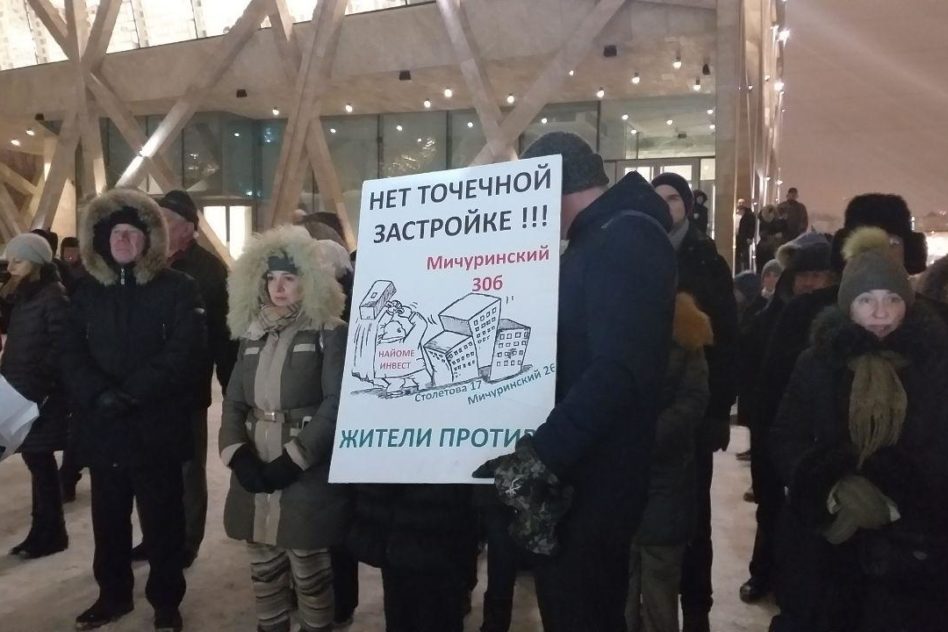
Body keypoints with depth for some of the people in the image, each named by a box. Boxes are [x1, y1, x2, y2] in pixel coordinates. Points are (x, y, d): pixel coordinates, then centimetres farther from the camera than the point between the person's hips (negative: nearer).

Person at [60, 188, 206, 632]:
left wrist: (130, 394, -21)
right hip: (102, 429, 4)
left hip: (157, 430, -4)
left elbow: (183, 354, -14)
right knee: (108, 520, 17)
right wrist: (98, 395, -17)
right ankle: (113, 595, 36)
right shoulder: (88, 293, 10)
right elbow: (71, 355, 1)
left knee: (162, 522, 7)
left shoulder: (178, 288, -5)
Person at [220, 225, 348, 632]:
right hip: (254, 468, 5)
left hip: (307, 474, -5)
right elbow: (234, 402, 10)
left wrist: (293, 460, -16)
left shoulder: (329, 332, -5)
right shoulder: (252, 332, 12)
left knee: (309, 572, 4)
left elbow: (336, 403, -11)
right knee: (263, 568, 16)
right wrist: (238, 455, -7)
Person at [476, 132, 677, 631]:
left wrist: (542, 452, -29)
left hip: (592, 475, -10)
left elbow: (616, 370, -30)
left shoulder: (625, 240, -18)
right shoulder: (606, 237, 15)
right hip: (585, 467, 10)